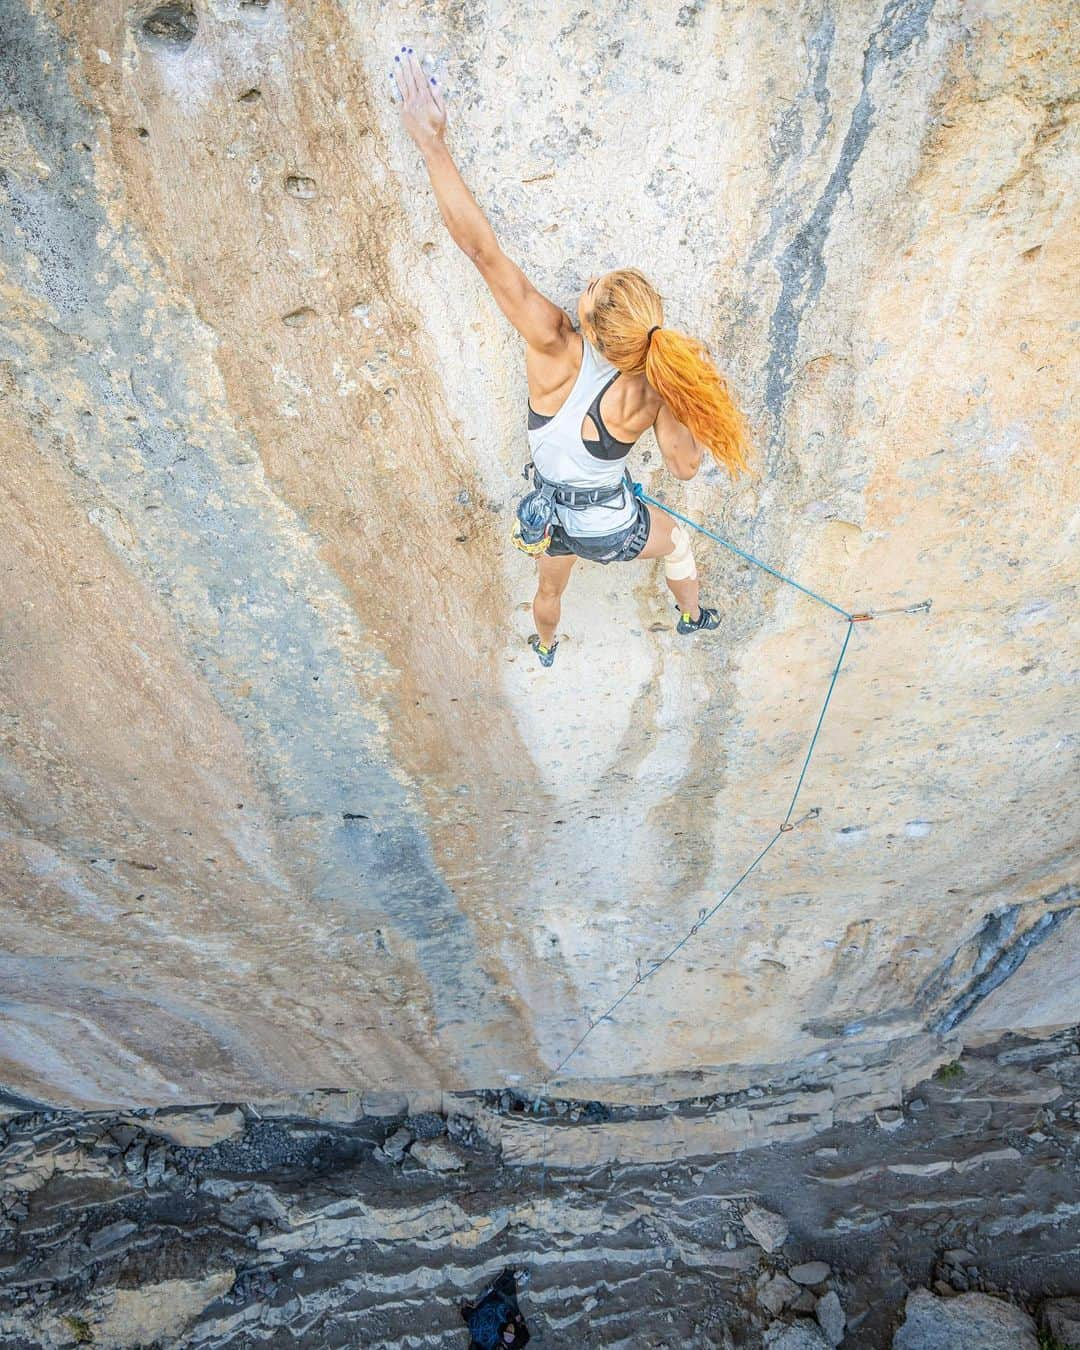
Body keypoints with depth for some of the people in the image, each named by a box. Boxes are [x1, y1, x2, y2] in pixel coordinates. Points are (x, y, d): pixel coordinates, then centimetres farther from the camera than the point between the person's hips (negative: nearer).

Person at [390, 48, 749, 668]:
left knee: (551, 586, 35)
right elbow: (686, 465, -14)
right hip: (613, 527, -1)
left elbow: (482, 248, -35)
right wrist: (689, 389, -11)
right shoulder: (650, 393, -30)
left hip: (551, 516, 1)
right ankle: (694, 616, 61)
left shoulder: (554, 346, -32)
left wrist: (432, 139, -30)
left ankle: (546, 647, 66)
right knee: (677, 540, 34)